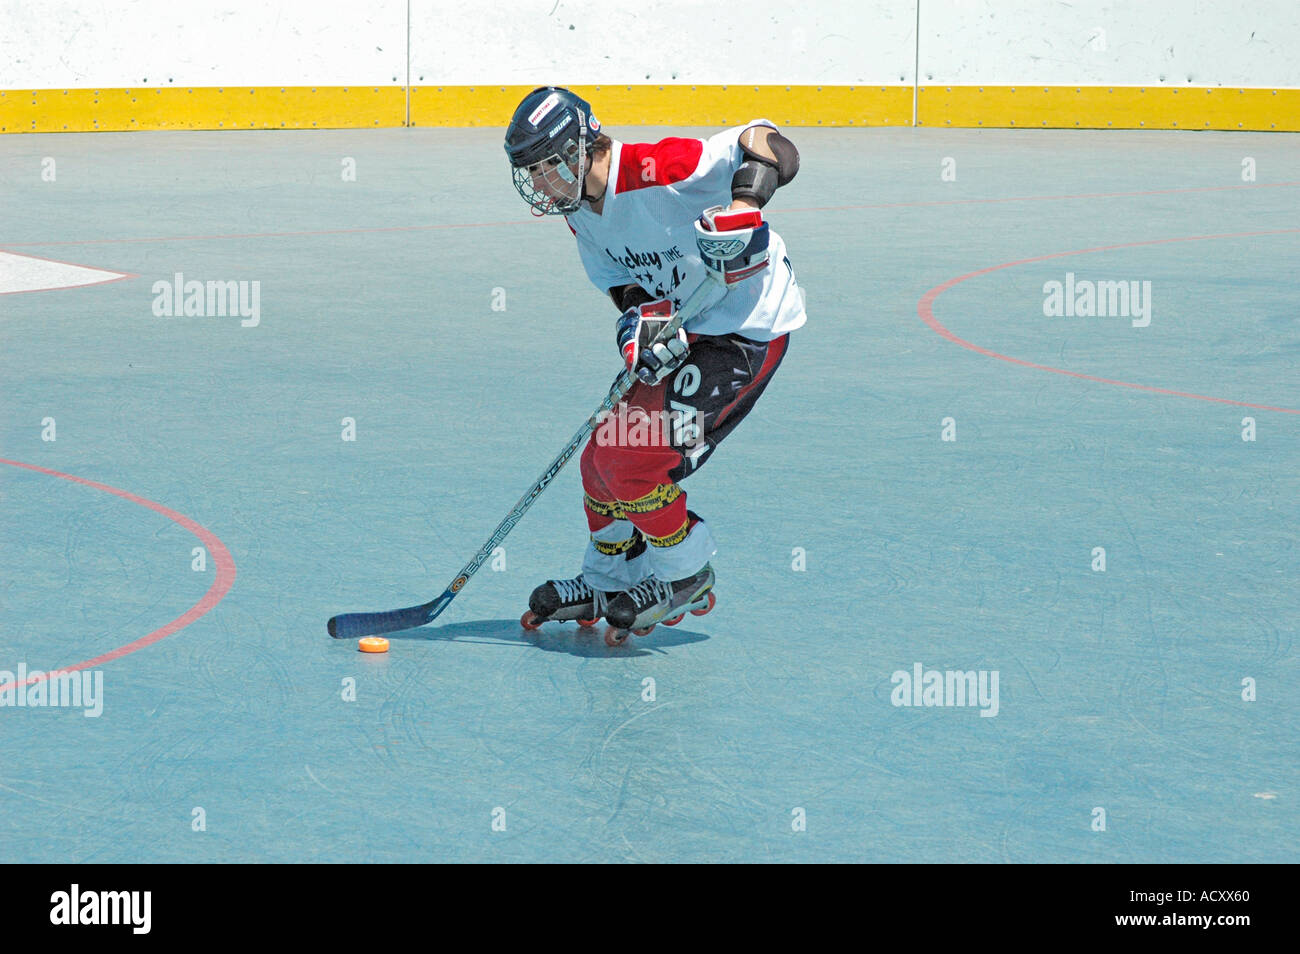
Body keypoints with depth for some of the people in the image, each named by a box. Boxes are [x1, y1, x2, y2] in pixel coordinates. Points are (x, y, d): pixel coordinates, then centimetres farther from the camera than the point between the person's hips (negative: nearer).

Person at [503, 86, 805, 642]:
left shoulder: (657, 170, -26)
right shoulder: (580, 210, 2)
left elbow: (772, 148, -28)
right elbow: (626, 283, 4)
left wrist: (744, 204, -45)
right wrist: (643, 318, -19)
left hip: (750, 329, -9)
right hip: (683, 329, 9)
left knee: (630, 457, -15)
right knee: (603, 456, 9)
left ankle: (686, 580, 6)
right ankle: (609, 585, 30)